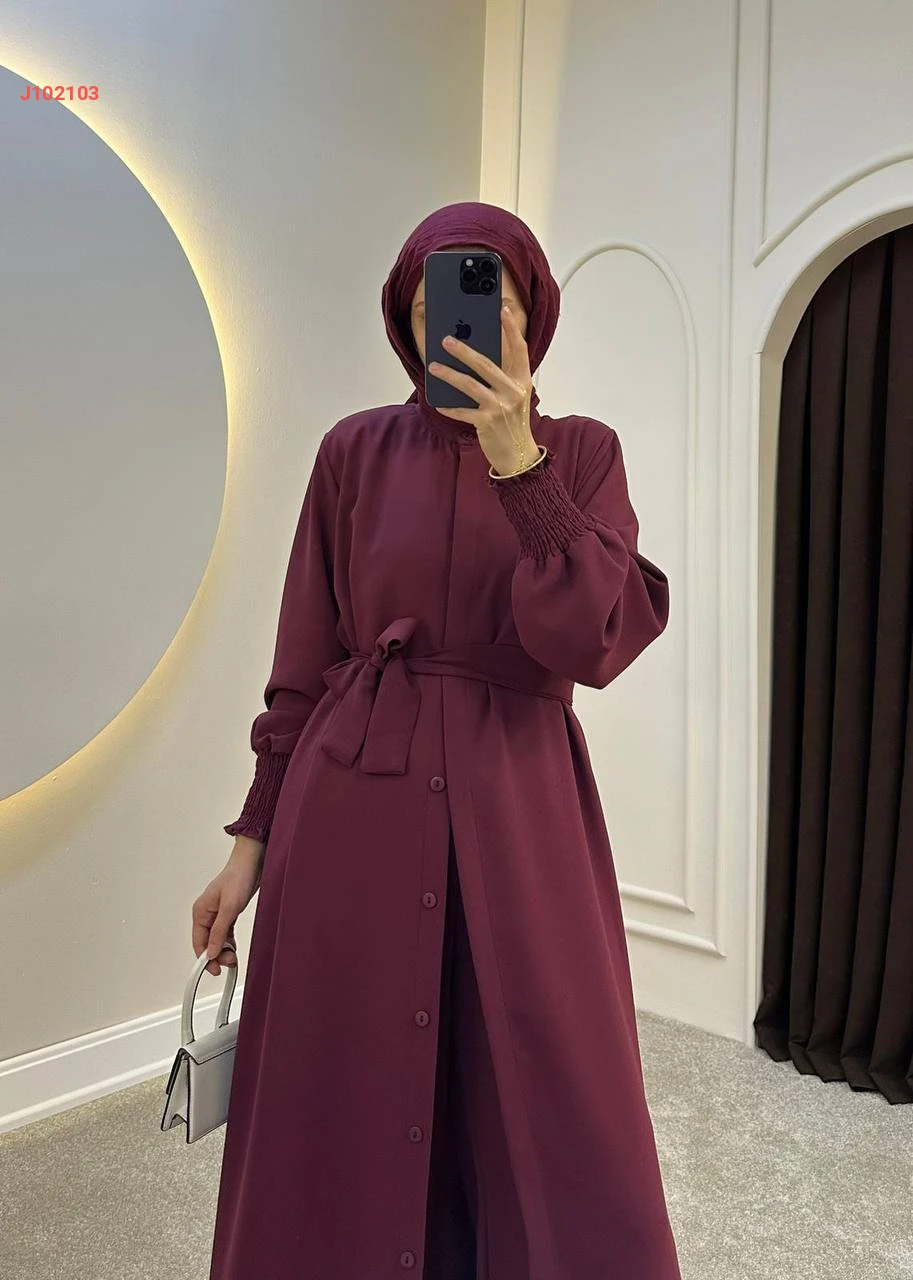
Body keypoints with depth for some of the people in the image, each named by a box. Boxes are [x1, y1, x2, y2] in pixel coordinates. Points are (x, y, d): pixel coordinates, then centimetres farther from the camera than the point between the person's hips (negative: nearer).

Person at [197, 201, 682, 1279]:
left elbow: (598, 640, -10)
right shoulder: (355, 451, 4)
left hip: (521, 822, 0)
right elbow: (303, 663, 5)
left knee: (554, 1147, 7)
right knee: (345, 1125, 12)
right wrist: (254, 836, 4)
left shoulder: (580, 452, 4)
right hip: (353, 812, 1)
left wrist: (518, 464, -16)